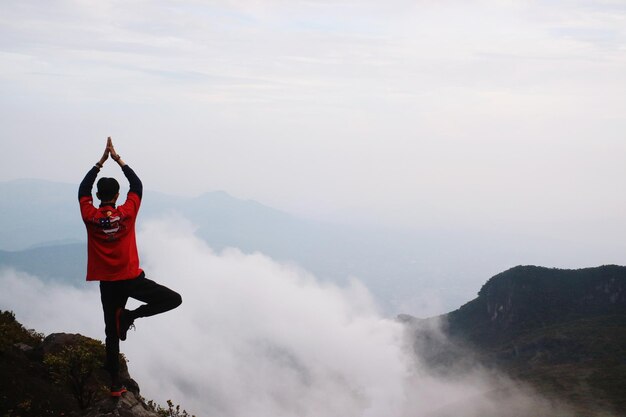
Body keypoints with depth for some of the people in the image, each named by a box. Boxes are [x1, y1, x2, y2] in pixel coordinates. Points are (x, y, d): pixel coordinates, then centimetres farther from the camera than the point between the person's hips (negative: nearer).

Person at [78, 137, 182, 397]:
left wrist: (101, 161, 12)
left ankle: (116, 384, 12)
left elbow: (83, 189, 11)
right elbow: (137, 185, 6)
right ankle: (130, 316, -8)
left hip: (108, 283, 3)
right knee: (174, 299, 4)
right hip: (132, 279, -3)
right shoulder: (127, 213, -9)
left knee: (112, 333, 10)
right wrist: (117, 159, 10)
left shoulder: (90, 217, -6)